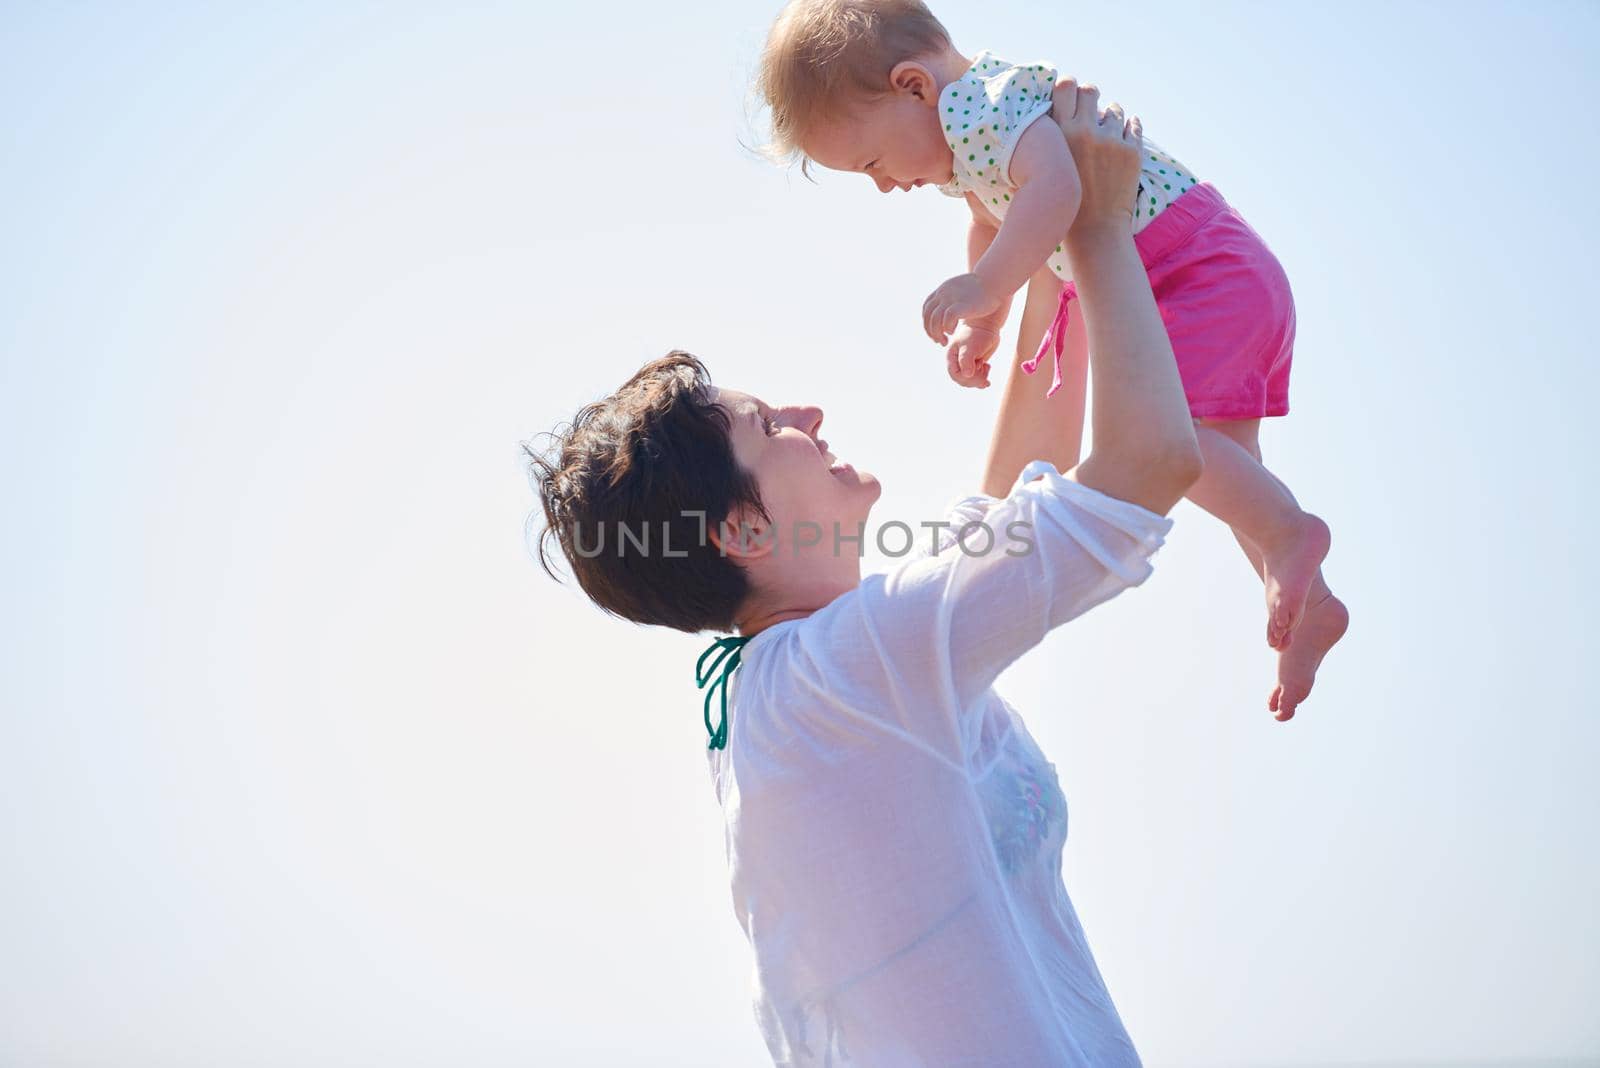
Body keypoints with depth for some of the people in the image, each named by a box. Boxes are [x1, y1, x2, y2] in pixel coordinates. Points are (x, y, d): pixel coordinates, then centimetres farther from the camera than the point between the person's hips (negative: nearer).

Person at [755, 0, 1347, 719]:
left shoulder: (987, 105, -22)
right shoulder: (963, 134, 13)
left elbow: (1056, 187, -40)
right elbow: (992, 224, 31)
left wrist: (984, 291, -42)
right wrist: (980, 330, 28)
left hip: (1202, 271, -11)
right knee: (1220, 464, 16)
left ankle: (1287, 530, -20)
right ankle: (1308, 607, 22)